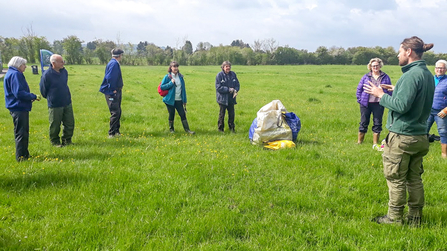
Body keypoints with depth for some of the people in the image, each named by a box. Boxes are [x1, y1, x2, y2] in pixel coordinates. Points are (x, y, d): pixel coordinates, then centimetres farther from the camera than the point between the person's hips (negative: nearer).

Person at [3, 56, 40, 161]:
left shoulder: (11, 73, 18)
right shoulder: (15, 74, -16)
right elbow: (19, 93, -23)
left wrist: (30, 97, 10)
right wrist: (33, 96, -13)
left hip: (20, 108, 11)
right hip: (19, 108, -11)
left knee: (24, 133, 17)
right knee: (21, 133, -5)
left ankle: (24, 154, 26)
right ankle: (21, 157, 1)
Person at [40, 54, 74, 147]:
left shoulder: (64, 72, 2)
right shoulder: (47, 75, -16)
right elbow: (43, 90, -3)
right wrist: (50, 98, 10)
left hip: (67, 103, 6)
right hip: (54, 105, -5)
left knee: (70, 123, 10)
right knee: (55, 125, 6)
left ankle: (67, 140, 26)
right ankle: (55, 141, 24)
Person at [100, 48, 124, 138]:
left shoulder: (115, 63, 14)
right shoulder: (113, 63, -17)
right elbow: (109, 78, -23)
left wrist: (119, 89, 13)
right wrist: (112, 90, -19)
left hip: (117, 91, 10)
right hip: (112, 92, -10)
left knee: (118, 112, 15)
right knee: (115, 112, -8)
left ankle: (116, 131, 24)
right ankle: (112, 133, -1)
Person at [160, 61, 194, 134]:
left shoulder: (180, 77, 7)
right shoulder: (167, 77, -5)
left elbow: (183, 89, 11)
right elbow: (162, 87, -8)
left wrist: (184, 100, 10)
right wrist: (171, 83, -19)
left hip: (179, 100, 3)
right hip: (170, 100, -3)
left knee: (183, 114, 0)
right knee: (171, 114, 7)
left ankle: (187, 129, 5)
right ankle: (171, 129, 24)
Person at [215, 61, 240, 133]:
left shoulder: (233, 74, 3)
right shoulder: (219, 75, -10)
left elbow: (237, 84, 10)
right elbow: (218, 87, -13)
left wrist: (235, 90, -10)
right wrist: (228, 89, -18)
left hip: (231, 98, 4)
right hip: (222, 98, -4)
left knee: (231, 113, 10)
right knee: (222, 114, 6)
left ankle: (232, 127, 24)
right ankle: (220, 128, 18)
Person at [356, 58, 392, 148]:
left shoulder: (385, 77, 4)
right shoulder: (366, 77, 3)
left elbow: (389, 90, 8)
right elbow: (359, 88, 7)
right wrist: (359, 99, 1)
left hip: (379, 104, 0)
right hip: (366, 104, 0)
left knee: (377, 123, 6)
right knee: (364, 123, 6)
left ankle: (375, 143, 17)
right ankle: (359, 141, 17)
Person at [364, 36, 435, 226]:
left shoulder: (411, 75, -19)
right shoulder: (427, 74, 9)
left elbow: (401, 105, -23)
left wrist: (381, 95, -10)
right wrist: (396, 90, 11)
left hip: (402, 137, -9)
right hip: (420, 136, 9)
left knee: (396, 179, 3)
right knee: (414, 178, 15)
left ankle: (395, 217, 13)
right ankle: (415, 217, 24)